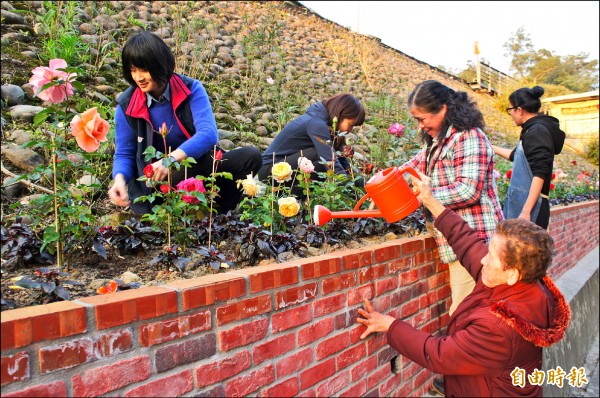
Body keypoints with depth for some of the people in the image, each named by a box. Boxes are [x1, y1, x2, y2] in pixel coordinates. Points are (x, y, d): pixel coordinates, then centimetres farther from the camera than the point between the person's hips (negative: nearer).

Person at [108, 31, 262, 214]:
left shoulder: (191, 89, -9)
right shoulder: (126, 106, -5)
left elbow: (209, 134, -23)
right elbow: (124, 154, 0)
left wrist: (171, 159, -38)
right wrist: (120, 179, -24)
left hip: (201, 168, 2)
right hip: (155, 182, -1)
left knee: (251, 156, -21)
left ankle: (218, 210, -11)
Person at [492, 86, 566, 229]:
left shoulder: (537, 131, -13)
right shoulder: (533, 129, 17)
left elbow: (540, 174, -21)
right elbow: (515, 155, 34)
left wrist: (526, 211, -25)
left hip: (530, 207, -10)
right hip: (521, 204, 10)